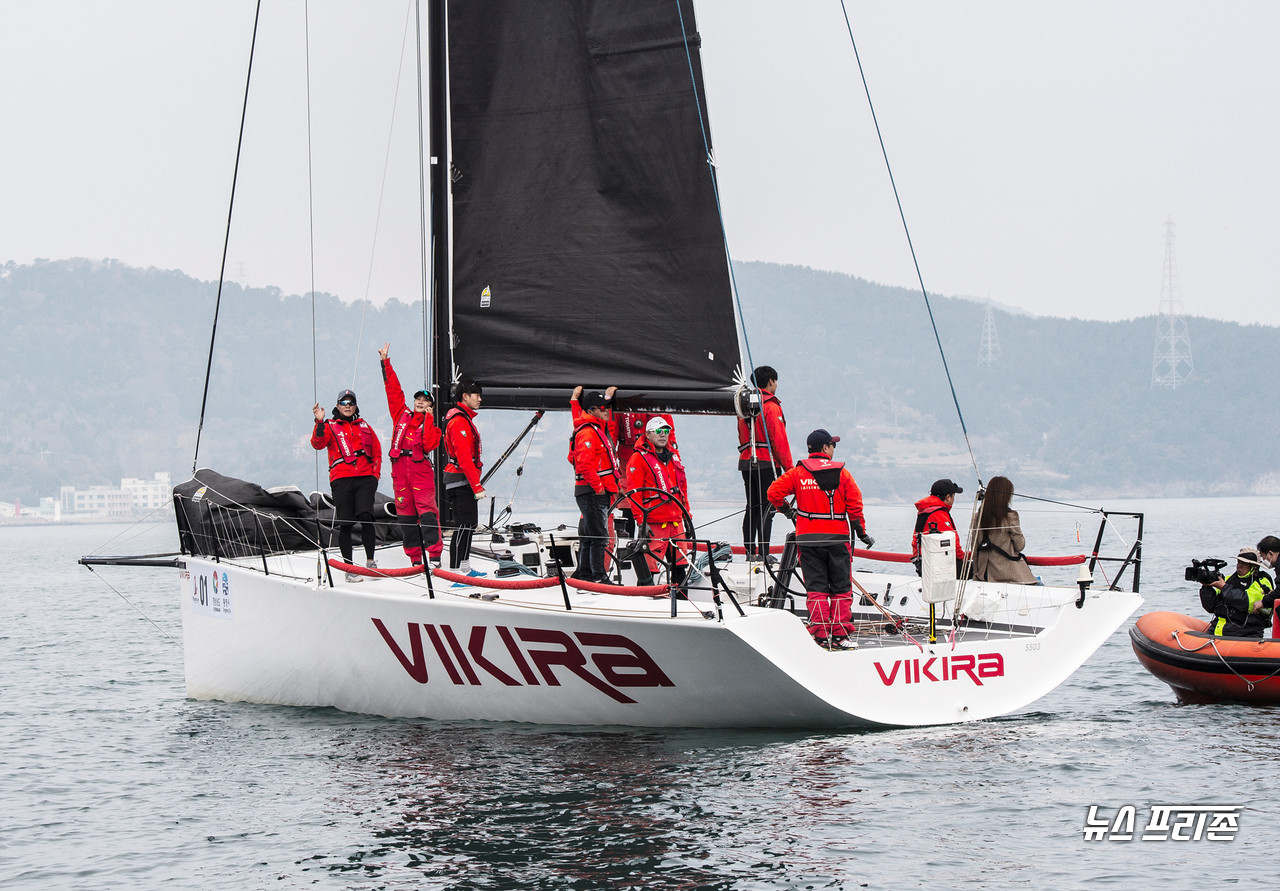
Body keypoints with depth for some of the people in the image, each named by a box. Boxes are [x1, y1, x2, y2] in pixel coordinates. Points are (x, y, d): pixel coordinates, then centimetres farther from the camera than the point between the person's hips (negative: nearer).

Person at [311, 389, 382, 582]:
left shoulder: (364, 427, 19)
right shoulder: (330, 427, 11)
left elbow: (377, 452, 22)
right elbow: (318, 443, -6)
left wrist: (375, 474, 9)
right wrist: (320, 423, -19)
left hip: (365, 479, 1)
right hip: (342, 479, -1)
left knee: (365, 516, -17)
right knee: (345, 523, -2)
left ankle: (370, 561, -7)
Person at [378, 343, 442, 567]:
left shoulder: (431, 425, 8)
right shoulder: (402, 414, 14)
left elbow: (429, 445, -10)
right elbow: (393, 389, 15)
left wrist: (428, 418, -7)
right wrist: (386, 362, 14)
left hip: (421, 469, -3)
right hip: (400, 469, 3)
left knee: (427, 511, -12)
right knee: (405, 513, 2)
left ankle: (435, 555, -13)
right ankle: (415, 560, 6)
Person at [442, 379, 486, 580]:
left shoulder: (464, 419, 18)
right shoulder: (459, 422, -17)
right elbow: (464, 458, -23)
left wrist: (475, 483, 23)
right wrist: (477, 486, -24)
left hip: (464, 480, 11)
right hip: (461, 481, -11)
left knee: (470, 524, 16)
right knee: (463, 525, -11)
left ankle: (464, 567, 25)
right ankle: (456, 573, -12)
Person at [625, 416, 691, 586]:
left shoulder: (673, 457, 17)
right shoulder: (639, 458, -6)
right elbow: (633, 493, -11)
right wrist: (641, 520, -17)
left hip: (676, 521, 7)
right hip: (654, 524, -7)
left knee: (681, 565, 11)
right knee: (649, 565, -11)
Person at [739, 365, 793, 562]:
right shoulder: (771, 406, -11)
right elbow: (778, 439, -14)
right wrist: (788, 466, -11)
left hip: (746, 462, 7)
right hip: (767, 462, -7)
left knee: (752, 507, 11)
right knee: (766, 507, -7)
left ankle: (750, 551, 11)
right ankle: (763, 553, -10)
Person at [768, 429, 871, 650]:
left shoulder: (798, 473, 0)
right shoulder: (842, 473, -1)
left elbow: (774, 492, -6)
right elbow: (855, 506, -3)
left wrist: (787, 511, 12)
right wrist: (862, 533, 7)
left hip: (808, 539, 1)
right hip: (837, 538, -1)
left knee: (816, 588, 4)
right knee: (841, 588, 8)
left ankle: (821, 635, -4)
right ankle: (840, 635, 3)